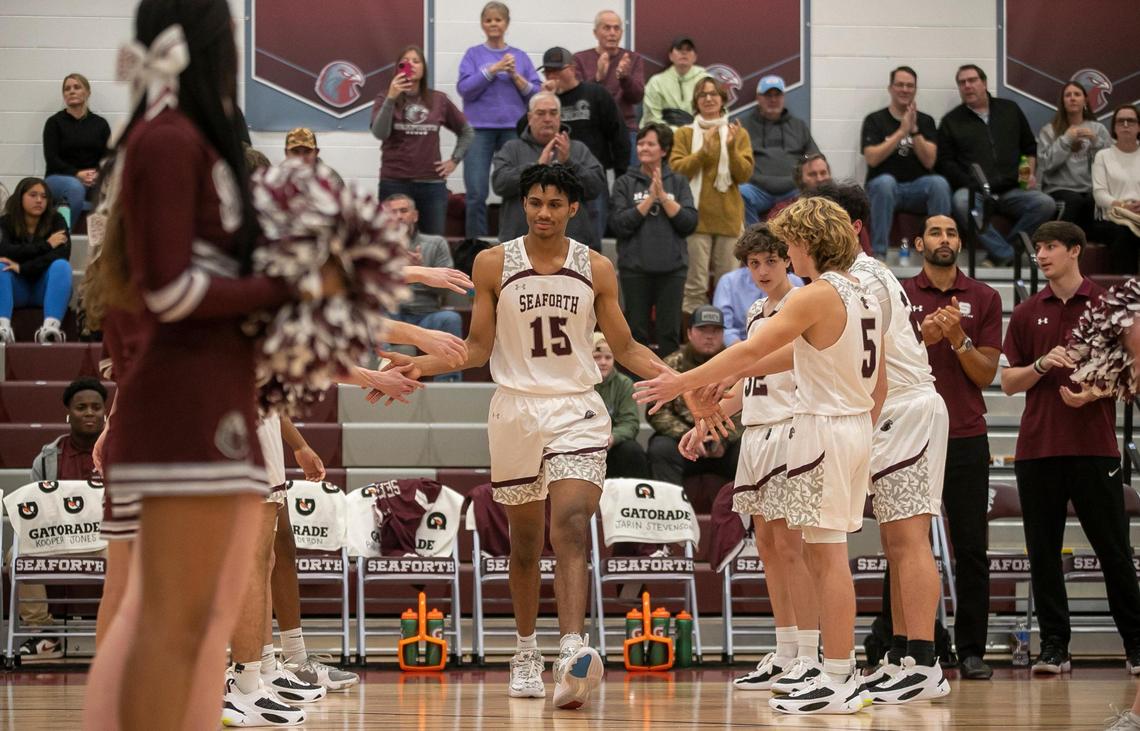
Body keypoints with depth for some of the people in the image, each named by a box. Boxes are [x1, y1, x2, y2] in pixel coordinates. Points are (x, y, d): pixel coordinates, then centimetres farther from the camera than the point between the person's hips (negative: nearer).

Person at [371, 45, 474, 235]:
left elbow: (467, 132, 20)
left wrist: (455, 160, 9)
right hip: (395, 184, -2)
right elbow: (380, 134, -14)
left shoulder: (439, 100, 9)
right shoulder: (386, 100, 4)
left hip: (432, 184, 2)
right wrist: (391, 98, -20)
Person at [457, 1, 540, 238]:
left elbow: (537, 93, 6)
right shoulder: (474, 54, 8)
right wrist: (493, 70, -11)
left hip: (513, 128, 1)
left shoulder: (520, 56, 11)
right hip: (479, 129, -1)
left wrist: (516, 76, -9)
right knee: (476, 194, -9)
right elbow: (464, 89, -4)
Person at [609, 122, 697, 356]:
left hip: (672, 267, 1)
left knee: (670, 332, 2)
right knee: (636, 331, 4)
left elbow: (689, 223, -2)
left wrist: (663, 196, -9)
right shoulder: (625, 183, 4)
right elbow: (619, 225, -7)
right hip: (635, 267, -1)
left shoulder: (678, 183, 8)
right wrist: (650, 198, -9)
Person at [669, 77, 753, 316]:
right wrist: (704, 151, -14)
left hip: (728, 216, 2)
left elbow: (744, 174, 3)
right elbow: (676, 169, -3)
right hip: (696, 215, -2)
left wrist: (731, 147, -12)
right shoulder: (685, 134, 9)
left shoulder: (738, 133, 12)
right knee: (695, 286, -6)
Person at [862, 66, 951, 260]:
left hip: (917, 188, 2)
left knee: (939, 183, -30)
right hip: (882, 187, -2)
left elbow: (929, 161, -2)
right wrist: (902, 131, -15)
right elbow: (872, 159, -10)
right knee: (885, 181, -37)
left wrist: (914, 130, -14)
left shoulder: (926, 121, 11)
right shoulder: (875, 120, 5)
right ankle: (879, 253, -33)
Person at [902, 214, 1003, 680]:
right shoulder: (899, 296, 7)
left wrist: (958, 338, -12)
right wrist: (923, 339, -14)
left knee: (971, 548, 0)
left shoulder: (983, 299, 8)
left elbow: (986, 374, 4)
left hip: (966, 437, 1)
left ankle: (971, 649, 4)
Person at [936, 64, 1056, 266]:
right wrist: (972, 185, -8)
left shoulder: (1010, 110, 20)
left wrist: (1030, 172, 6)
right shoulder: (951, 121, 14)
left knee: (1046, 204, -27)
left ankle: (997, 255, -20)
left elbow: (1030, 147, 26)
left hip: (1011, 191, 2)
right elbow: (944, 162, 6)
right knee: (961, 203, -39)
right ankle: (1008, 255, -32)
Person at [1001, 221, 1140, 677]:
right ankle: (1054, 646, 8)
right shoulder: (1027, 314, 12)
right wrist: (1042, 365, -9)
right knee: (1043, 553, 2)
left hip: (1094, 446, -3)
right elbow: (1009, 382, 10)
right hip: (1038, 447, 3)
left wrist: (1093, 393, -15)